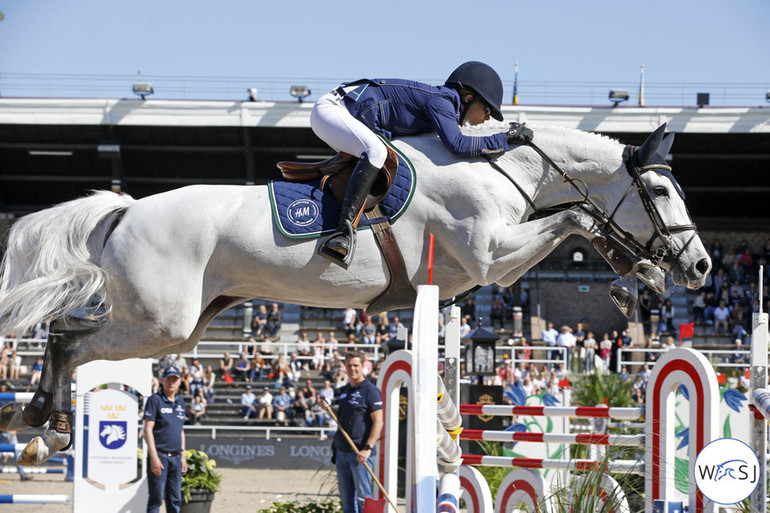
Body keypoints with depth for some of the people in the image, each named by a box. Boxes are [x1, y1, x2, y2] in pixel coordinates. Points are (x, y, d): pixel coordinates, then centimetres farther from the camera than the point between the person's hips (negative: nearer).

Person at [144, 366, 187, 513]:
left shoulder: (180, 402, 16)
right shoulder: (155, 400, -5)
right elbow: (148, 429, -11)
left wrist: (182, 455, 17)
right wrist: (154, 457, -18)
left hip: (176, 457, 6)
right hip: (159, 455, -6)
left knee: (175, 500, 8)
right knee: (156, 498, -6)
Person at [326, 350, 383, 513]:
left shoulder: (370, 390, -8)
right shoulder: (344, 391, 16)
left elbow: (378, 422, -14)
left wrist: (368, 449, -20)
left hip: (360, 453, -8)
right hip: (342, 452, 8)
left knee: (363, 497, -8)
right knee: (346, 498, 9)